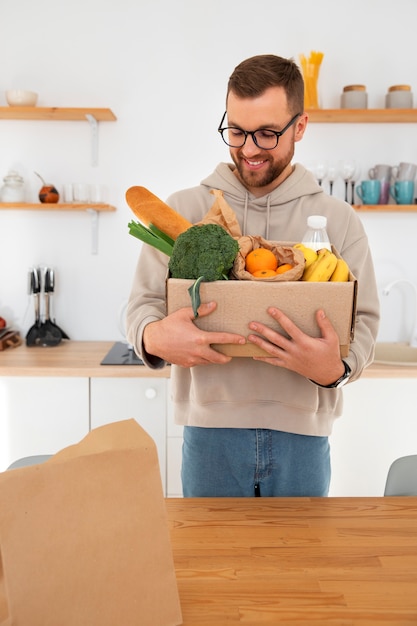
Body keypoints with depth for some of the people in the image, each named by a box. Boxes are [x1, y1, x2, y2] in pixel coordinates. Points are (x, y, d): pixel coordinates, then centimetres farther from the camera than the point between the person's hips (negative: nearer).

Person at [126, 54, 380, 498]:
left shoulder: (339, 220, 4)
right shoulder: (181, 210, 3)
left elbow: (364, 321, 2)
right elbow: (143, 303, 1)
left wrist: (335, 368, -19)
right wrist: (156, 338, -22)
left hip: (302, 433, 1)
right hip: (210, 431, 0)